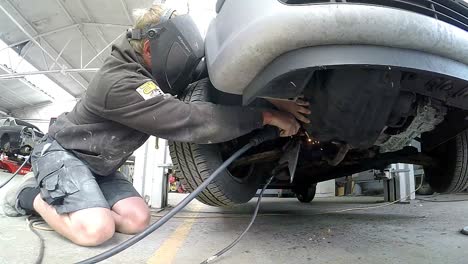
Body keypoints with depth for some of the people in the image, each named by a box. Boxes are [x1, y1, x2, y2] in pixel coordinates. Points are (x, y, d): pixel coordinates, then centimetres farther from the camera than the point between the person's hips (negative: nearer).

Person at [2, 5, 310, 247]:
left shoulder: (154, 70, -5)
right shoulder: (120, 83, -32)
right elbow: (192, 120, -38)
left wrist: (275, 99, -16)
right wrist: (267, 116, -33)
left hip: (99, 162, 8)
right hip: (62, 151, -8)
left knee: (137, 219, -10)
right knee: (96, 229, -29)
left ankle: (53, 190, 12)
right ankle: (32, 196, 1)